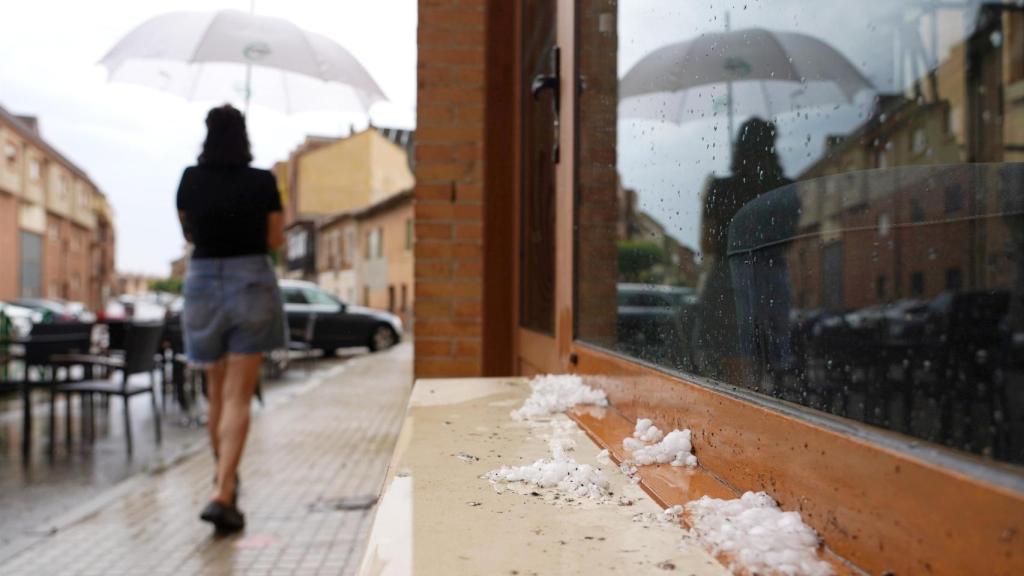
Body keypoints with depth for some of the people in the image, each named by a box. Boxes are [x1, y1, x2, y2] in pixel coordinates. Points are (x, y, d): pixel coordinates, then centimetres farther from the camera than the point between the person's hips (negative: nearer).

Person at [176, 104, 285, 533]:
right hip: (252, 284, -3)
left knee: (217, 393, 19)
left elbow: (188, 234, 13)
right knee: (238, 397, -2)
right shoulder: (262, 183, -7)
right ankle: (222, 496, -11)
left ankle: (224, 479, 36)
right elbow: (275, 241, 0)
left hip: (203, 283, 3)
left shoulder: (190, 180, 1)